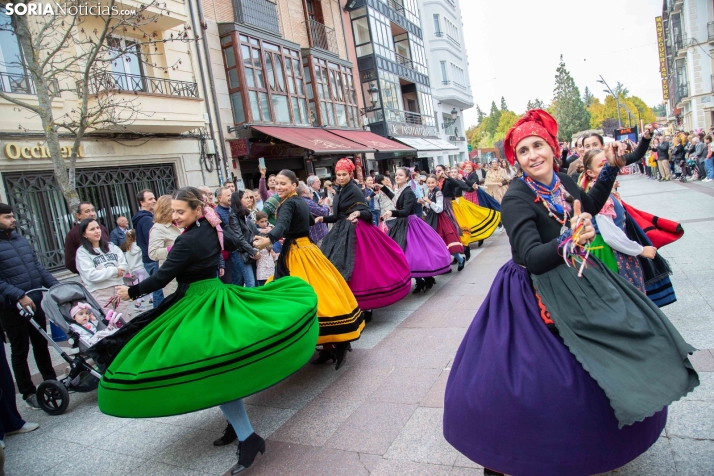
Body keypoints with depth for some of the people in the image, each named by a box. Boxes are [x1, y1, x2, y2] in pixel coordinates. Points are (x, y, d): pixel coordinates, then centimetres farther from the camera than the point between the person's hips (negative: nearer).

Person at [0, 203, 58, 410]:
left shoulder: (21, 239, 9)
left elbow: (38, 267, 14)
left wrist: (55, 286, 6)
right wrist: (19, 296, -26)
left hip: (36, 302, 6)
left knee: (41, 344, 17)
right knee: (20, 351, 7)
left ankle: (51, 382, 30)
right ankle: (28, 393, 18)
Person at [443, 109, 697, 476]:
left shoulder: (562, 181, 0)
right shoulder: (517, 198, -22)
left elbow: (589, 207, 21)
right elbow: (531, 258, -30)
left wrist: (611, 169, 15)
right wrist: (570, 240, -44)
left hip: (577, 280, 8)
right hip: (540, 292, -8)